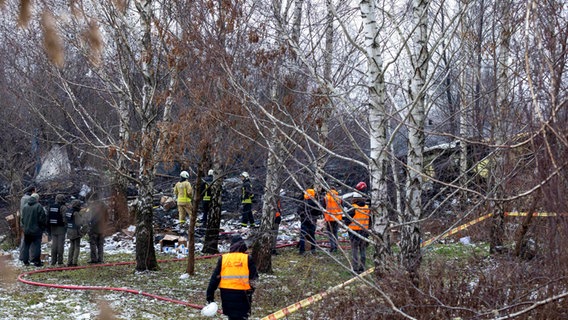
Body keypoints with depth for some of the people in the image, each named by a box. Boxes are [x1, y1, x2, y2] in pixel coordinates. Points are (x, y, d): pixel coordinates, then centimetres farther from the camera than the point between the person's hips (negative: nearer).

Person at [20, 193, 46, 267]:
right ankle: (36, 261, -2)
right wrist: (43, 227, 2)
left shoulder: (25, 206, 4)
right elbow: (42, 219, -13)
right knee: (36, 245, -1)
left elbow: (22, 218, 11)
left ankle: (25, 260, 17)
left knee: (26, 245, 14)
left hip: (26, 230, 5)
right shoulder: (38, 206, -14)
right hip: (36, 230, -5)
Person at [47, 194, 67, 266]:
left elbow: (47, 218, 13)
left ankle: (53, 261, 10)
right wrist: (66, 227, -6)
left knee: (54, 244, 10)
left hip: (53, 228, 6)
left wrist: (48, 230, 17)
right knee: (60, 244, -2)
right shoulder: (63, 208, -10)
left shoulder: (51, 207, 10)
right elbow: (65, 219, -16)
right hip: (61, 228, -6)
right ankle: (60, 261, -1)